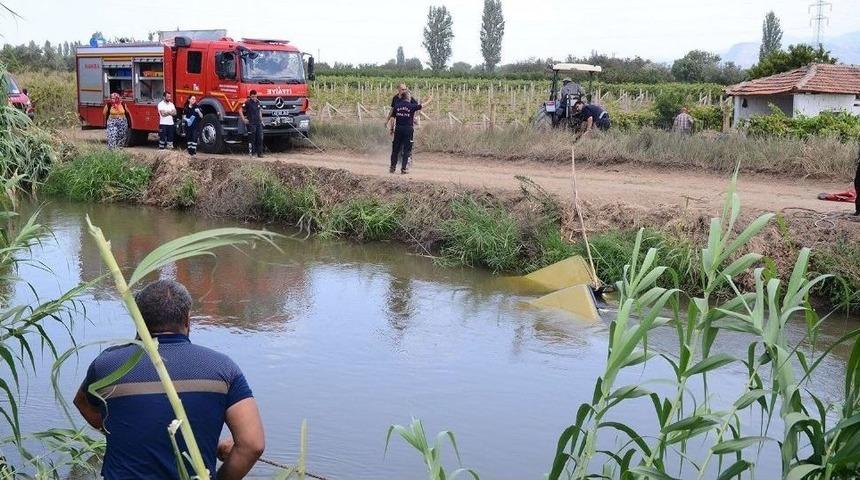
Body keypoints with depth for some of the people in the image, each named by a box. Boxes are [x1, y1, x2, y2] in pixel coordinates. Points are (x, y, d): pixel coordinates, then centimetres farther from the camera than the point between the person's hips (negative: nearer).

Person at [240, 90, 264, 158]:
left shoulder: (258, 102, 10)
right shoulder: (248, 103, -8)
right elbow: (240, 111, -8)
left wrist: (261, 118, 18)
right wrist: (244, 119, -10)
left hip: (258, 123, 6)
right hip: (251, 123, -6)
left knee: (260, 138, 3)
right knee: (251, 139, -3)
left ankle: (259, 153, 8)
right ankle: (251, 153, 3)